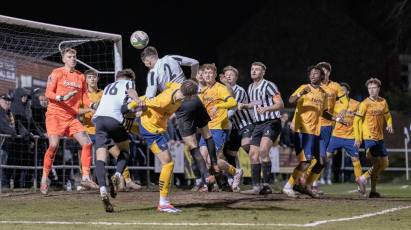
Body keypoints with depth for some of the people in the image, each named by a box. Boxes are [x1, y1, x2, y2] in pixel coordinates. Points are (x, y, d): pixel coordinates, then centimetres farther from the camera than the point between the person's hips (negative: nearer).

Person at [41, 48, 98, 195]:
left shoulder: (81, 77, 13)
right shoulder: (57, 73, -1)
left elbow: (84, 98, 15)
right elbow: (48, 93, -7)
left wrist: (93, 105, -5)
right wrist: (62, 97, -24)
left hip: (72, 117, 5)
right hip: (55, 115, -5)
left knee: (87, 143, -8)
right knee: (53, 146, -16)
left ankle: (85, 177, -3)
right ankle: (44, 179, -1)